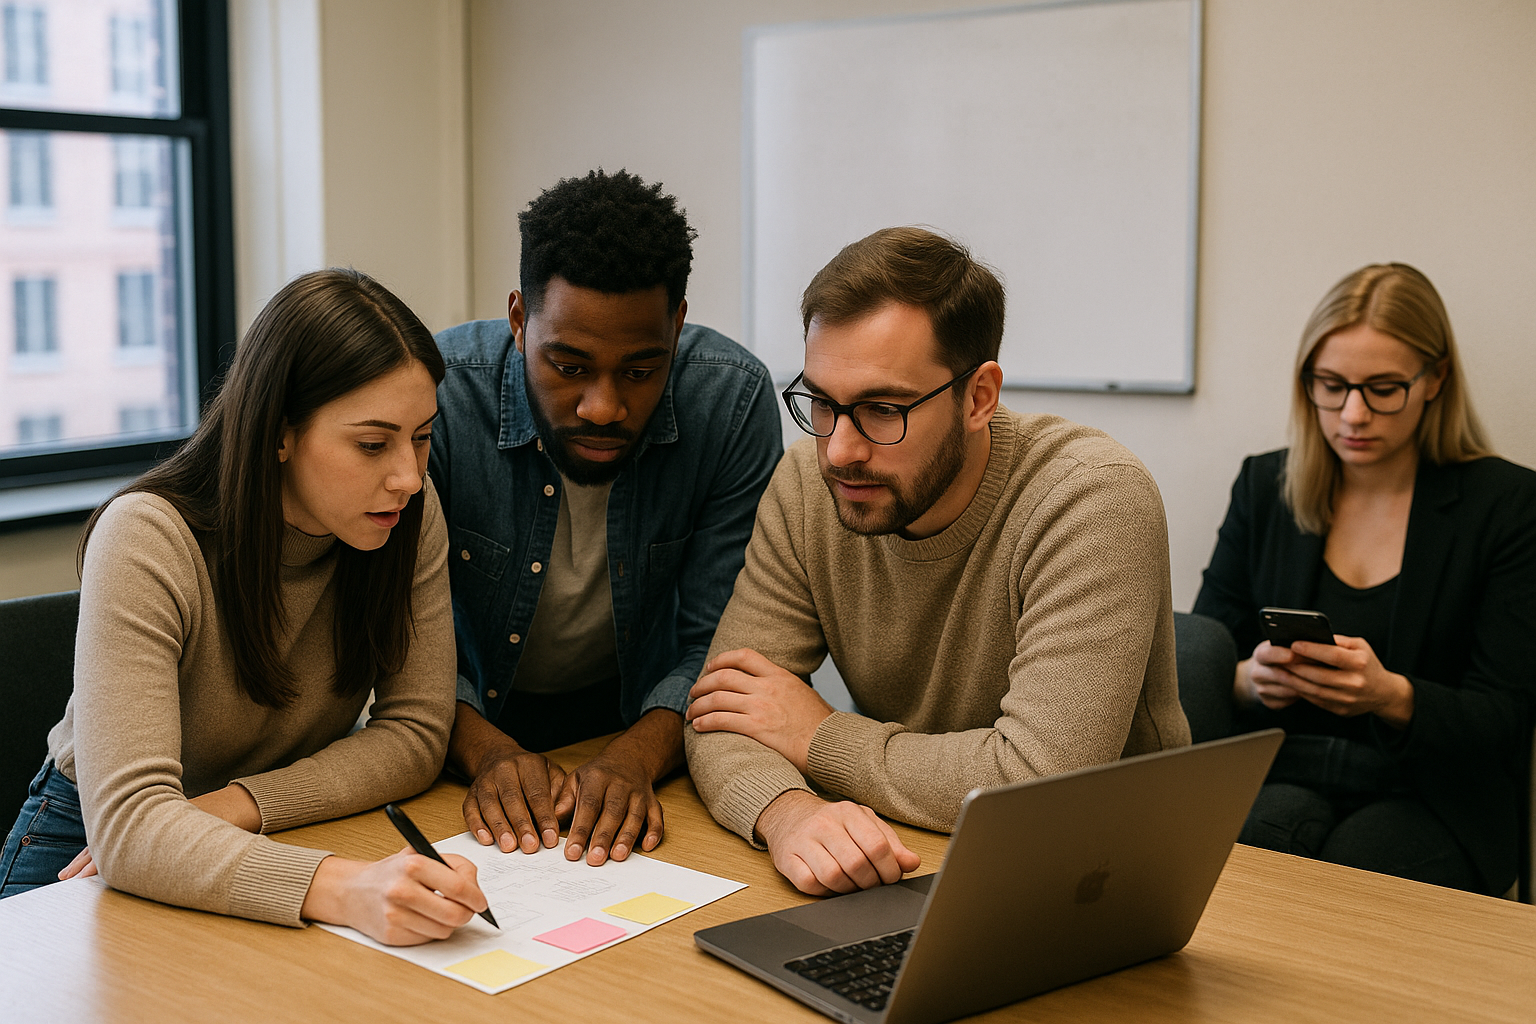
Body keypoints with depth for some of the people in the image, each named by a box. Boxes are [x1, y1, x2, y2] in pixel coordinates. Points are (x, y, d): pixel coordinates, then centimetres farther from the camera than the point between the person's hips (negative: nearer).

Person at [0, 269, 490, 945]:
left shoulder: (410, 516, -13)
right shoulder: (147, 541, -26)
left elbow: (415, 732, -10)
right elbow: (125, 825, -35)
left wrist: (232, 808, -25)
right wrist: (345, 889, -51)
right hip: (88, 850, -4)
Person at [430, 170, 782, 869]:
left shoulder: (733, 398, -20)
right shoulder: (433, 396, -23)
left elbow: (718, 642, -14)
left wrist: (637, 756, -32)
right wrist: (485, 750, -31)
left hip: (638, 720, 1)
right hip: (474, 720, 0)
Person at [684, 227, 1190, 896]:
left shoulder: (1094, 499, -22)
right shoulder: (807, 488, -6)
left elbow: (1039, 783, -29)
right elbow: (721, 720, -8)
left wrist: (821, 736, -17)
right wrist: (787, 810, -31)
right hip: (904, 865, 3)